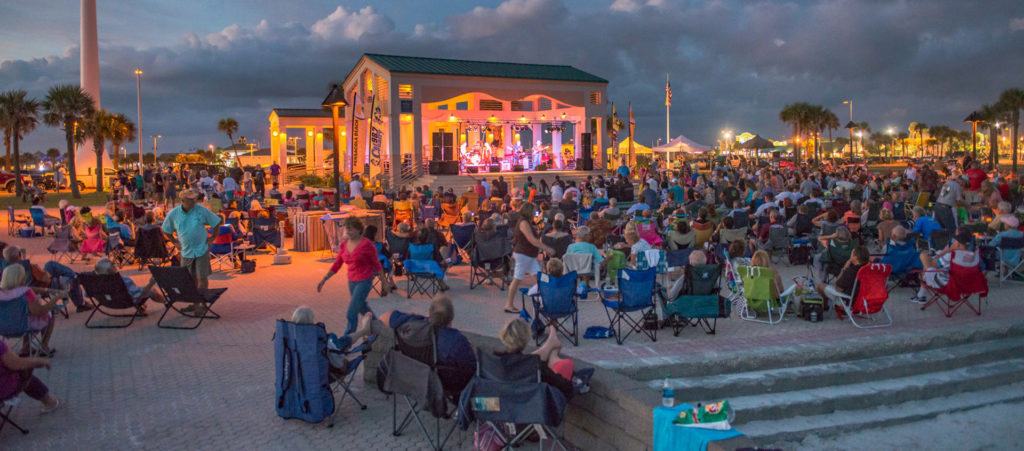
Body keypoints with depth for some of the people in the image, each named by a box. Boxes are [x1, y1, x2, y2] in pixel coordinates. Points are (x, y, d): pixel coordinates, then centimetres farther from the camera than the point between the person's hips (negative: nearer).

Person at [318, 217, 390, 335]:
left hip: (364, 281, -7)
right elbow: (336, 265, 8)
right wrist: (324, 279, 1)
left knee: (351, 314, -10)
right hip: (352, 281, 7)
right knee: (362, 309, 23)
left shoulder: (366, 244, -15)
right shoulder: (344, 245, 2)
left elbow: (377, 264, -8)